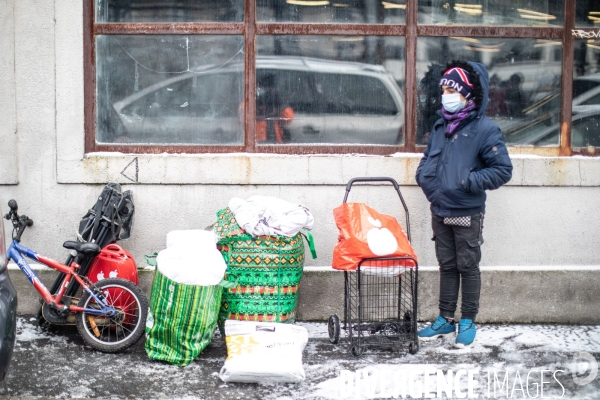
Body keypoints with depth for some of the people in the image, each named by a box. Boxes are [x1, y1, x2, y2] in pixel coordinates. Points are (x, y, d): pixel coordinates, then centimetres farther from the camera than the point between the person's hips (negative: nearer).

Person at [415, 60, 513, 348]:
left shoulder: (484, 129, -12)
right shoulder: (440, 126, 7)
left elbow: (502, 170, -13)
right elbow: (427, 159, 20)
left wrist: (469, 181, -19)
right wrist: (425, 176, 1)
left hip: (467, 213, -6)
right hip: (440, 211, 6)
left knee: (468, 267, 6)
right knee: (447, 266, 14)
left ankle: (468, 322, 17)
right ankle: (445, 320, 24)